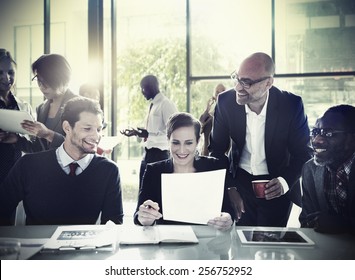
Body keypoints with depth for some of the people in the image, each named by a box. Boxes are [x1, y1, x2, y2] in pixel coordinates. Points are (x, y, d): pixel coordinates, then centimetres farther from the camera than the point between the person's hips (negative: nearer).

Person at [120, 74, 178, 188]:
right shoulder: (153, 105, 14)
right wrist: (135, 132, 8)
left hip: (159, 153, -9)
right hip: (148, 152, 9)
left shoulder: (166, 104, -12)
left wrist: (149, 134, -27)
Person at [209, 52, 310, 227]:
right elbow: (217, 149, -5)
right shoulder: (226, 101, -14)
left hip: (276, 186, -1)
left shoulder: (291, 105, -19)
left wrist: (285, 182, -26)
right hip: (239, 182, 1)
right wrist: (229, 188, -14)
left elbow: (303, 153, -9)